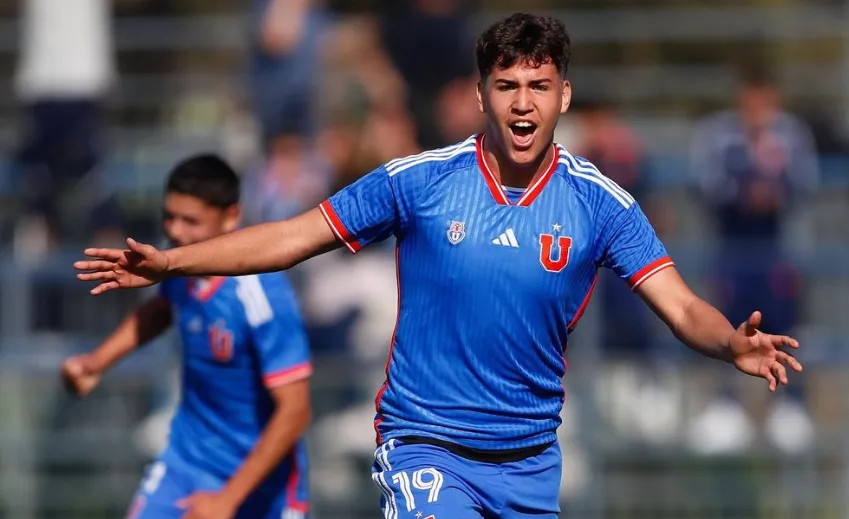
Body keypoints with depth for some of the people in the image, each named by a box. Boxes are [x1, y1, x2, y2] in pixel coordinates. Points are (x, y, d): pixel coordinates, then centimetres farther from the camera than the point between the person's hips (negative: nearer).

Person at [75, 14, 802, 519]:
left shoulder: (600, 204, -5)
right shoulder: (420, 182, -7)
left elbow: (680, 308, -11)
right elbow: (294, 237, -3)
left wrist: (733, 344, -34)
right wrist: (168, 264, -10)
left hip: (530, 458, 3)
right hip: (425, 443, -3)